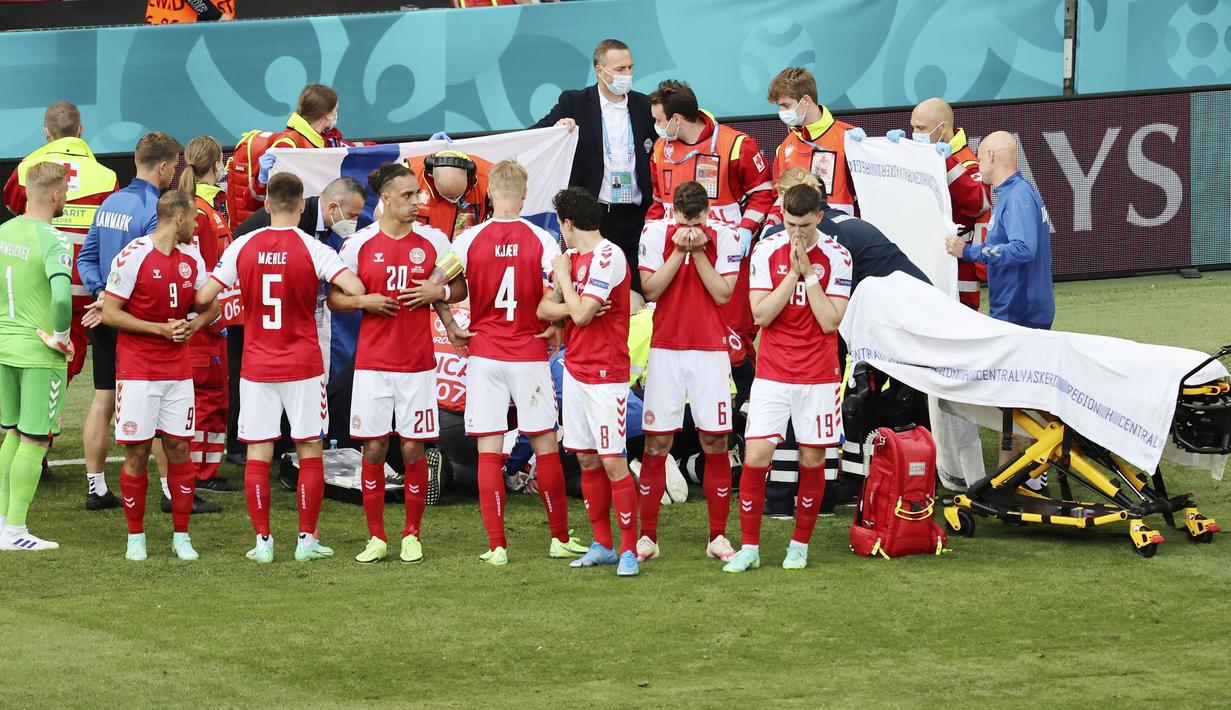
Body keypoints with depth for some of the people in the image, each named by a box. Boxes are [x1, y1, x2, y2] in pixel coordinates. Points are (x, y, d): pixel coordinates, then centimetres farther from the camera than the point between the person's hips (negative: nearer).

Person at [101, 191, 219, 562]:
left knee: (178, 448, 4)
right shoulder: (133, 256, -11)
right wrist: (160, 329, -15)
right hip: (137, 370, -5)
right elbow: (110, 313, -11)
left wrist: (192, 326, -1)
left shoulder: (192, 259, 7)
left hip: (178, 371, 5)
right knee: (137, 452, -2)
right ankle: (135, 537, 8)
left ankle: (181, 536, 11)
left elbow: (211, 306, 20)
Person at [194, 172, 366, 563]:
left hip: (256, 366, 2)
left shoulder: (243, 247, -2)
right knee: (309, 451, 7)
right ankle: (307, 539, 6)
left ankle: (263, 541, 4)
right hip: (303, 365, -2)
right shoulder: (311, 249, -9)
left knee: (258, 454, 6)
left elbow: (204, 297, -2)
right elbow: (355, 288, -20)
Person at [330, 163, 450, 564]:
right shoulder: (360, 244, 0)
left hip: (418, 362, 0)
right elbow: (333, 298, 7)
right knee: (373, 448, 1)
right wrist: (364, 301, -12)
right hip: (372, 362, 0)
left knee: (413, 449, 1)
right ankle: (376, 538, 11)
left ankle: (412, 536, 12)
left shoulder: (433, 241, 2)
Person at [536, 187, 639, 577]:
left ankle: (629, 550, -4)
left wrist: (563, 275, -6)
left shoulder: (608, 256, -14)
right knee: (587, 460, 10)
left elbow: (581, 314, -20)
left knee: (612, 462, -9)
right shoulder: (574, 257, 13)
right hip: (574, 368, 9)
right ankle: (602, 545, 17)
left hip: (605, 375, -9)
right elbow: (544, 308, 9)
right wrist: (569, 307, -12)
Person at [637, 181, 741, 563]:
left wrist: (699, 251, -14)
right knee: (656, 445, 0)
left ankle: (718, 537, 7)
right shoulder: (655, 233, -2)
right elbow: (651, 289, -7)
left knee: (716, 444, 0)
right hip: (665, 349, 0)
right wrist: (679, 251, -15)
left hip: (710, 351, 0)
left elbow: (723, 294, -8)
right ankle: (647, 536, 5)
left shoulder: (723, 236, -3)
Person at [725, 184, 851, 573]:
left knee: (812, 460, 4)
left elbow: (830, 322, -10)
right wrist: (793, 273, -15)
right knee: (755, 456, -7)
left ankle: (800, 544, 19)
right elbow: (761, 314, -8)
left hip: (818, 378, 0)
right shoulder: (766, 252, -2)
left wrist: (808, 272, -15)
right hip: (772, 374, 0)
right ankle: (749, 547, 2)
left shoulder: (836, 256, -4)